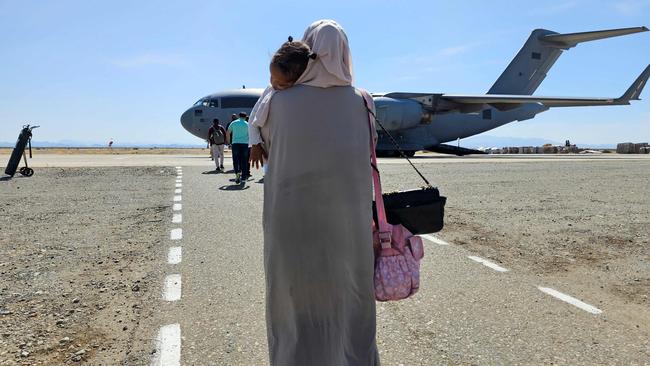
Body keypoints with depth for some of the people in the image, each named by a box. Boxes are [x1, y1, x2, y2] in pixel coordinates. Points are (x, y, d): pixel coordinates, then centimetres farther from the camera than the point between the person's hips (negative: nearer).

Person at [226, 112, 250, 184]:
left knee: (236, 160, 2)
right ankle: (243, 177, 8)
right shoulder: (247, 124, 6)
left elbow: (228, 133, 7)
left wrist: (229, 141, 16)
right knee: (244, 160, 6)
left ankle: (237, 172, -22)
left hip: (235, 143, 0)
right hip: (245, 143, 0)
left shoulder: (233, 123, 8)